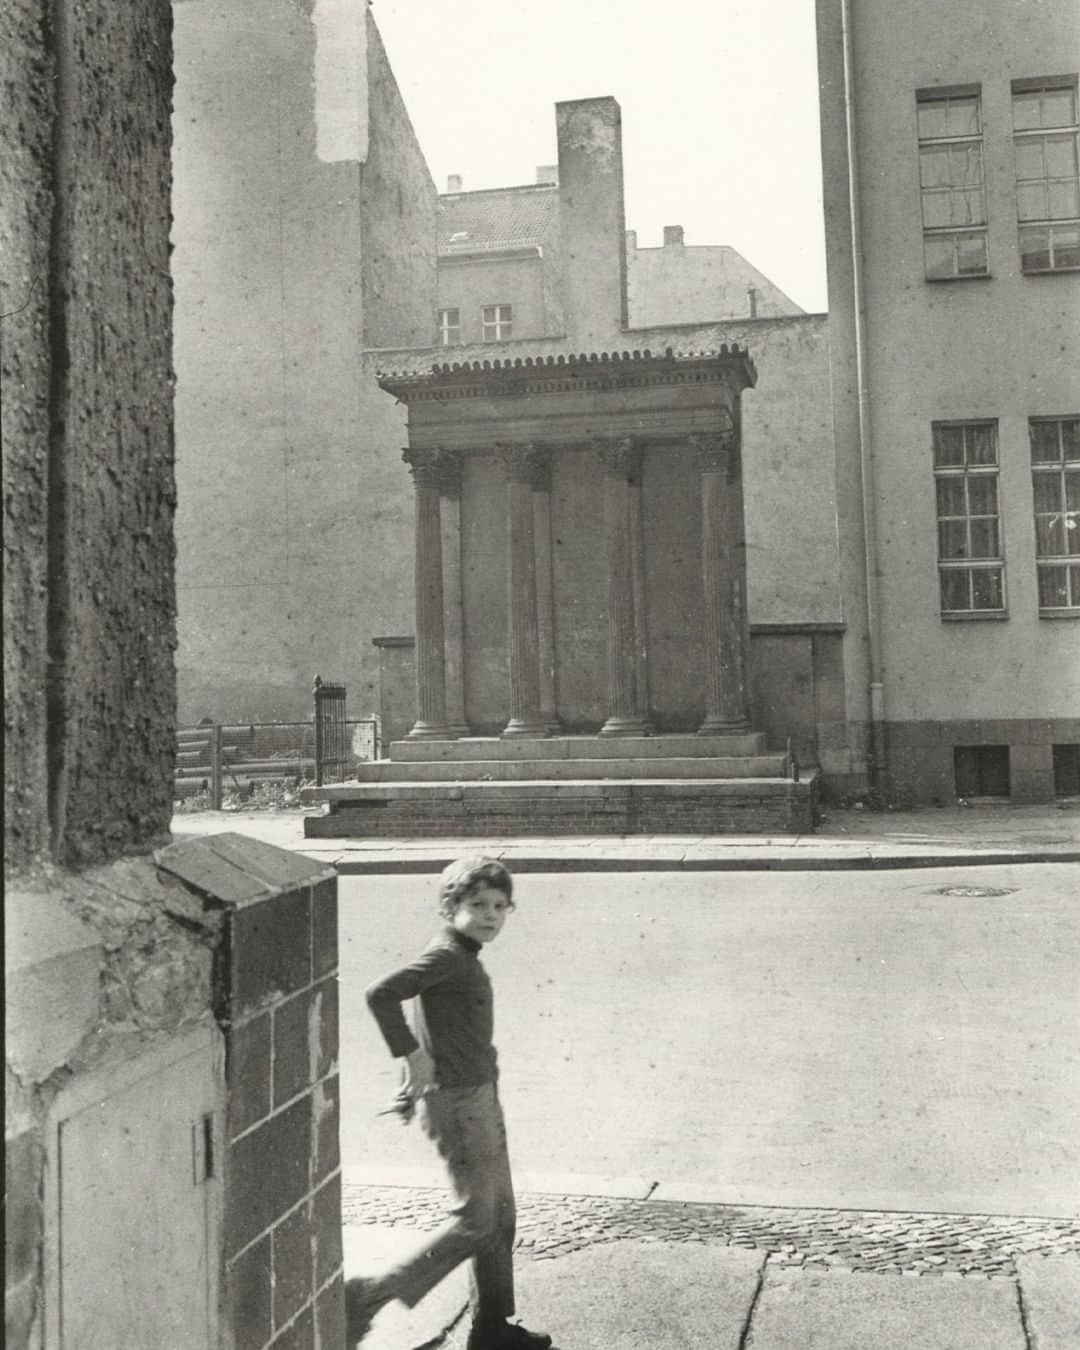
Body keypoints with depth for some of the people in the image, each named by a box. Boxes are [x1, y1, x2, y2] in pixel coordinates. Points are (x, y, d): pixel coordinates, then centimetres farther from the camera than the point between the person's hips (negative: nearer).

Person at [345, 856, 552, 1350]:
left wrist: (410, 1087, 21)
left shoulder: (463, 957, 11)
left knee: (501, 1216, 16)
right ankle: (369, 1296, 4)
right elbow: (380, 994, -28)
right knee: (475, 1219, -3)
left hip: (479, 1097, 10)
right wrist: (412, 1055, -23)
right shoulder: (446, 955, -18)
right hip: (457, 1102, -10)